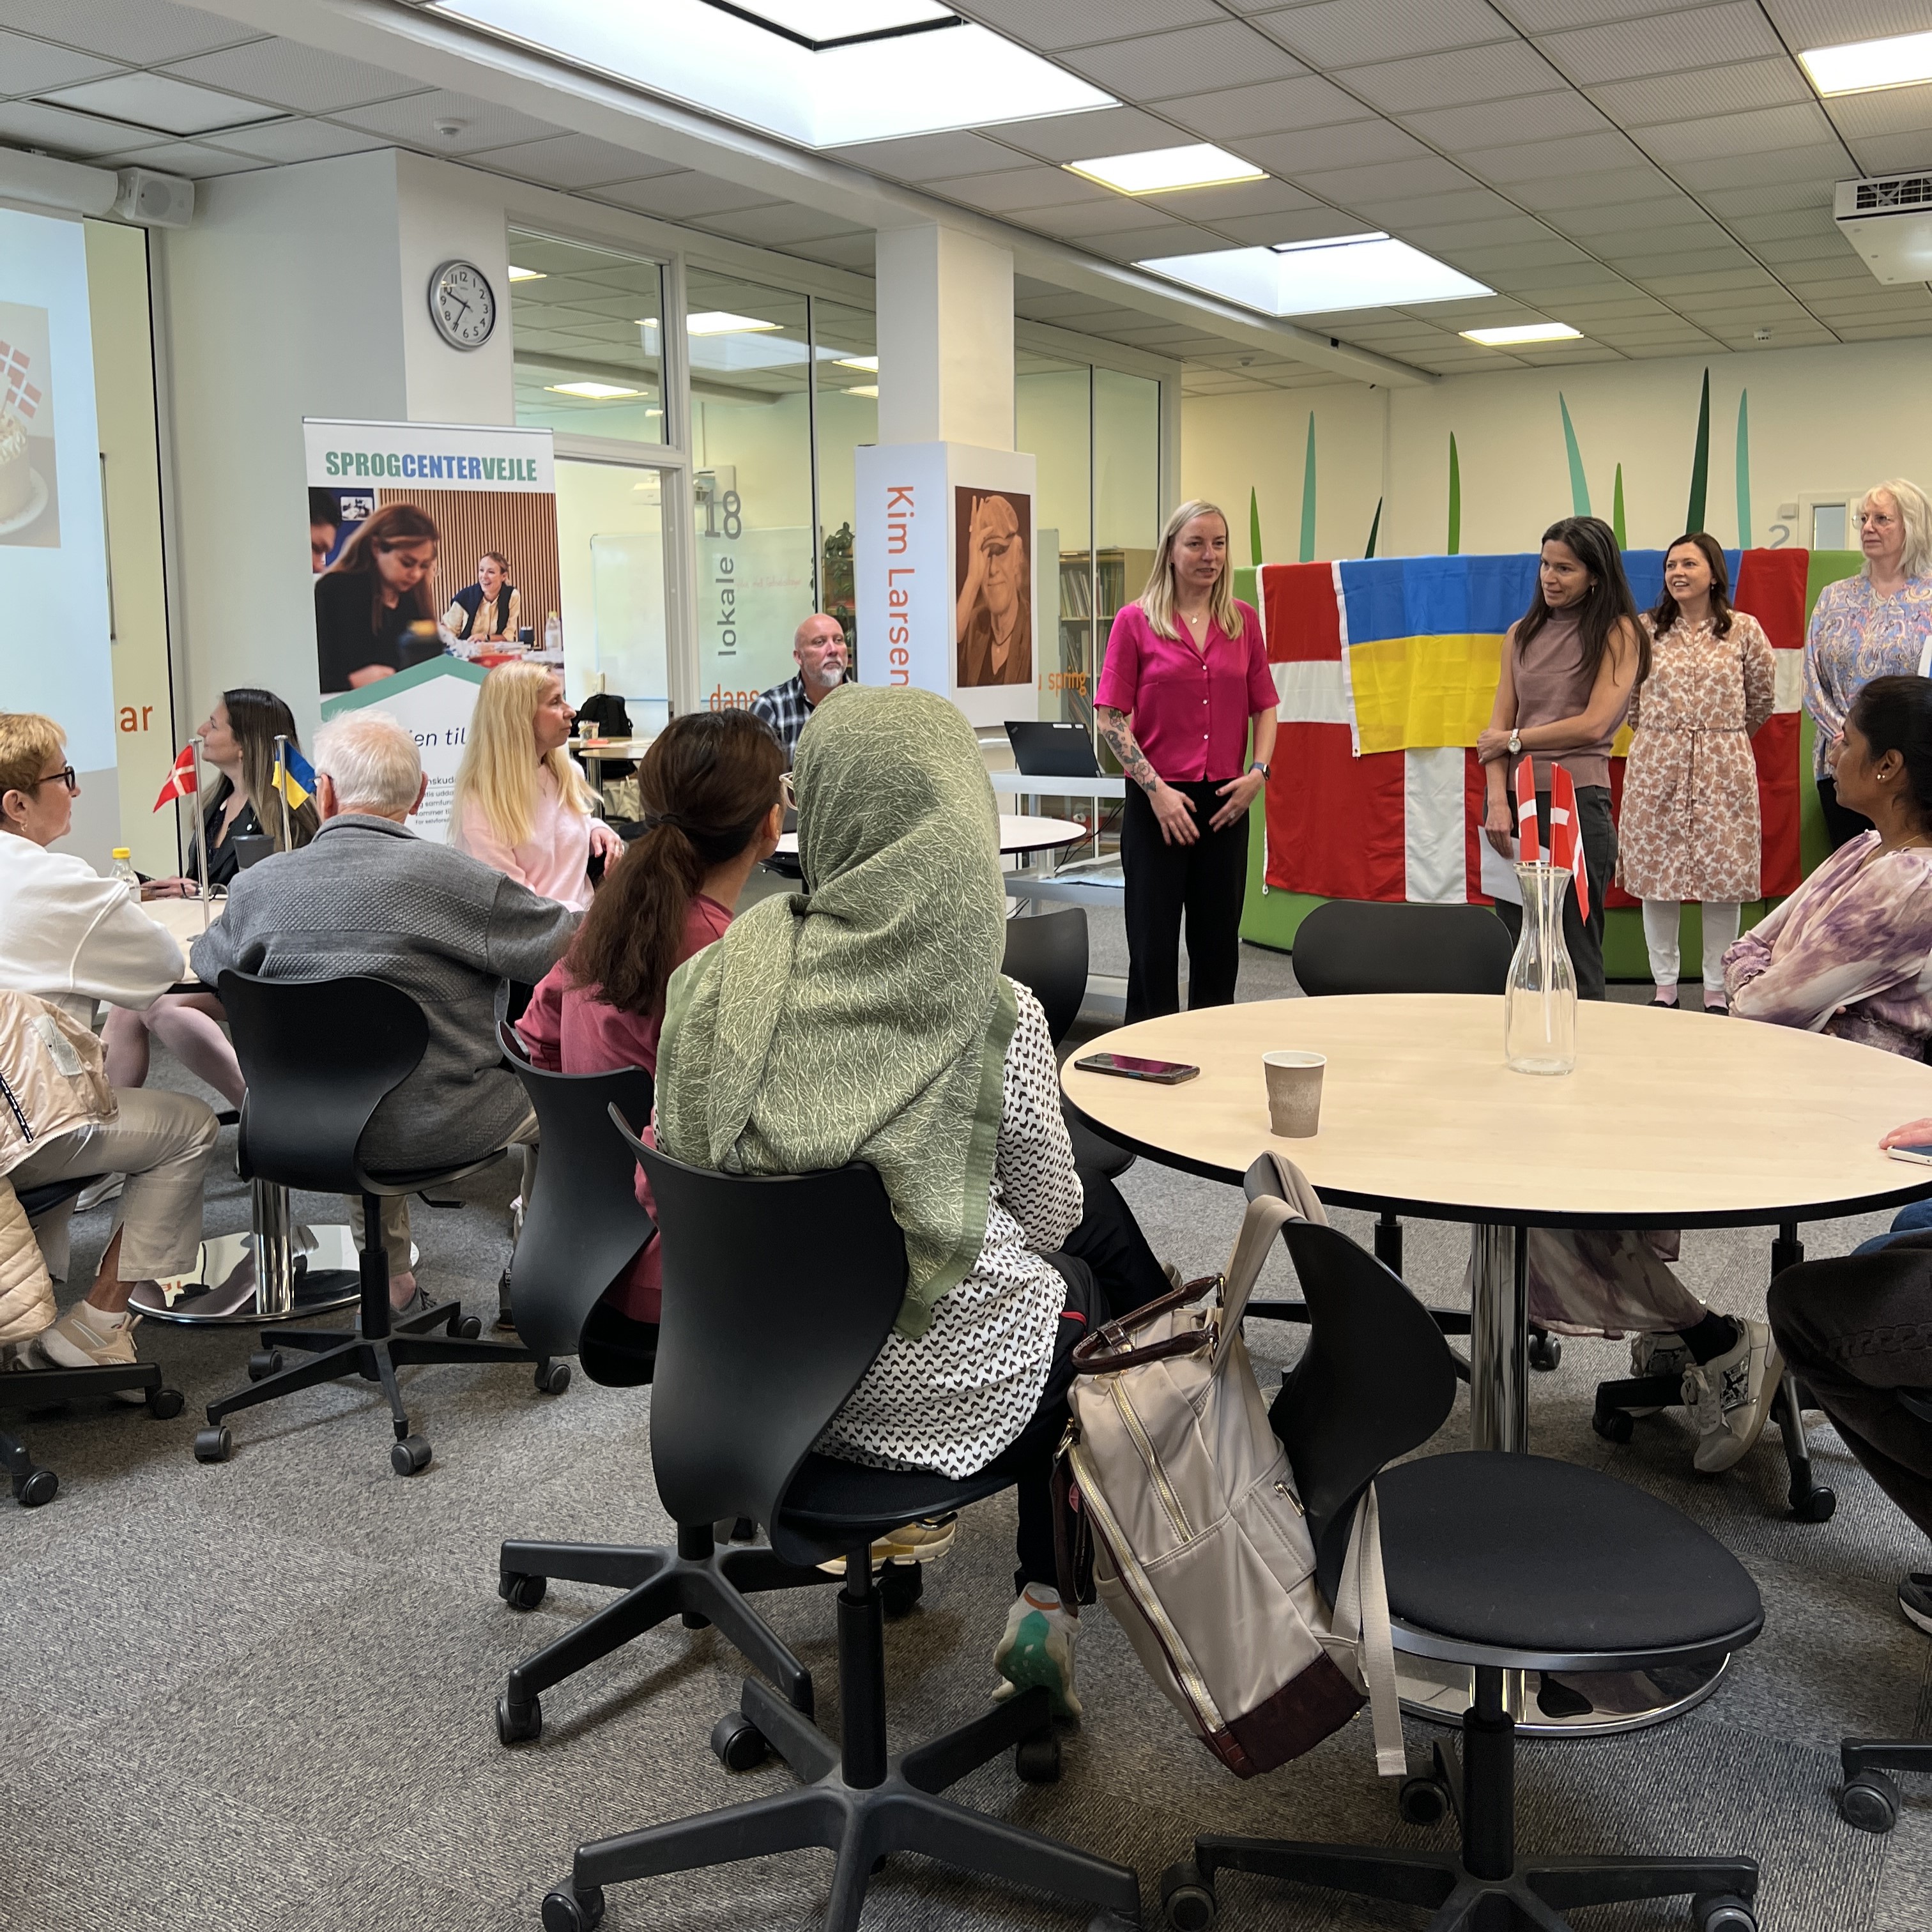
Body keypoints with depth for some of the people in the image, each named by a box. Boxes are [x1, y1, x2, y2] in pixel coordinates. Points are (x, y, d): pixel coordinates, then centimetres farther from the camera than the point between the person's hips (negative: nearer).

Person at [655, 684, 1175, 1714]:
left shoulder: (717, 978, -12)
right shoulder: (995, 1017, -23)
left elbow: (680, 1160, 2)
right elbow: (1046, 1214, -7)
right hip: (943, 1383, -4)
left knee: (1095, 1204, 25)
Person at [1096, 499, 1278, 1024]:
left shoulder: (1244, 620, 8)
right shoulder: (1135, 621, -3)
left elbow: (1264, 705, 13)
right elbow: (1110, 716, -6)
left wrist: (1258, 771, -2)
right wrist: (1156, 790, -13)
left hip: (1225, 803, 4)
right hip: (1158, 804, -3)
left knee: (1218, 943, 10)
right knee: (1154, 946, 1)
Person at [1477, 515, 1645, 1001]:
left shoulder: (1617, 632, 0)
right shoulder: (1523, 633, 13)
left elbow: (1594, 724, -11)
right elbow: (1497, 726, 5)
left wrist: (1515, 739, -3)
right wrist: (1498, 798, -8)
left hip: (1576, 801, -5)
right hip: (1512, 798, 5)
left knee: (1575, 957, -1)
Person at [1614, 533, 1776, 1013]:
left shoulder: (1744, 630, 2)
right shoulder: (1645, 630, 4)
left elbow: (1761, 700, 13)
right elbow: (1628, 698, 14)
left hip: (1724, 769, -1)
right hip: (1656, 767, 1)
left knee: (1724, 878, 2)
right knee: (1656, 873, 3)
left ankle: (1717, 991, 13)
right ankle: (1664, 986, 15)